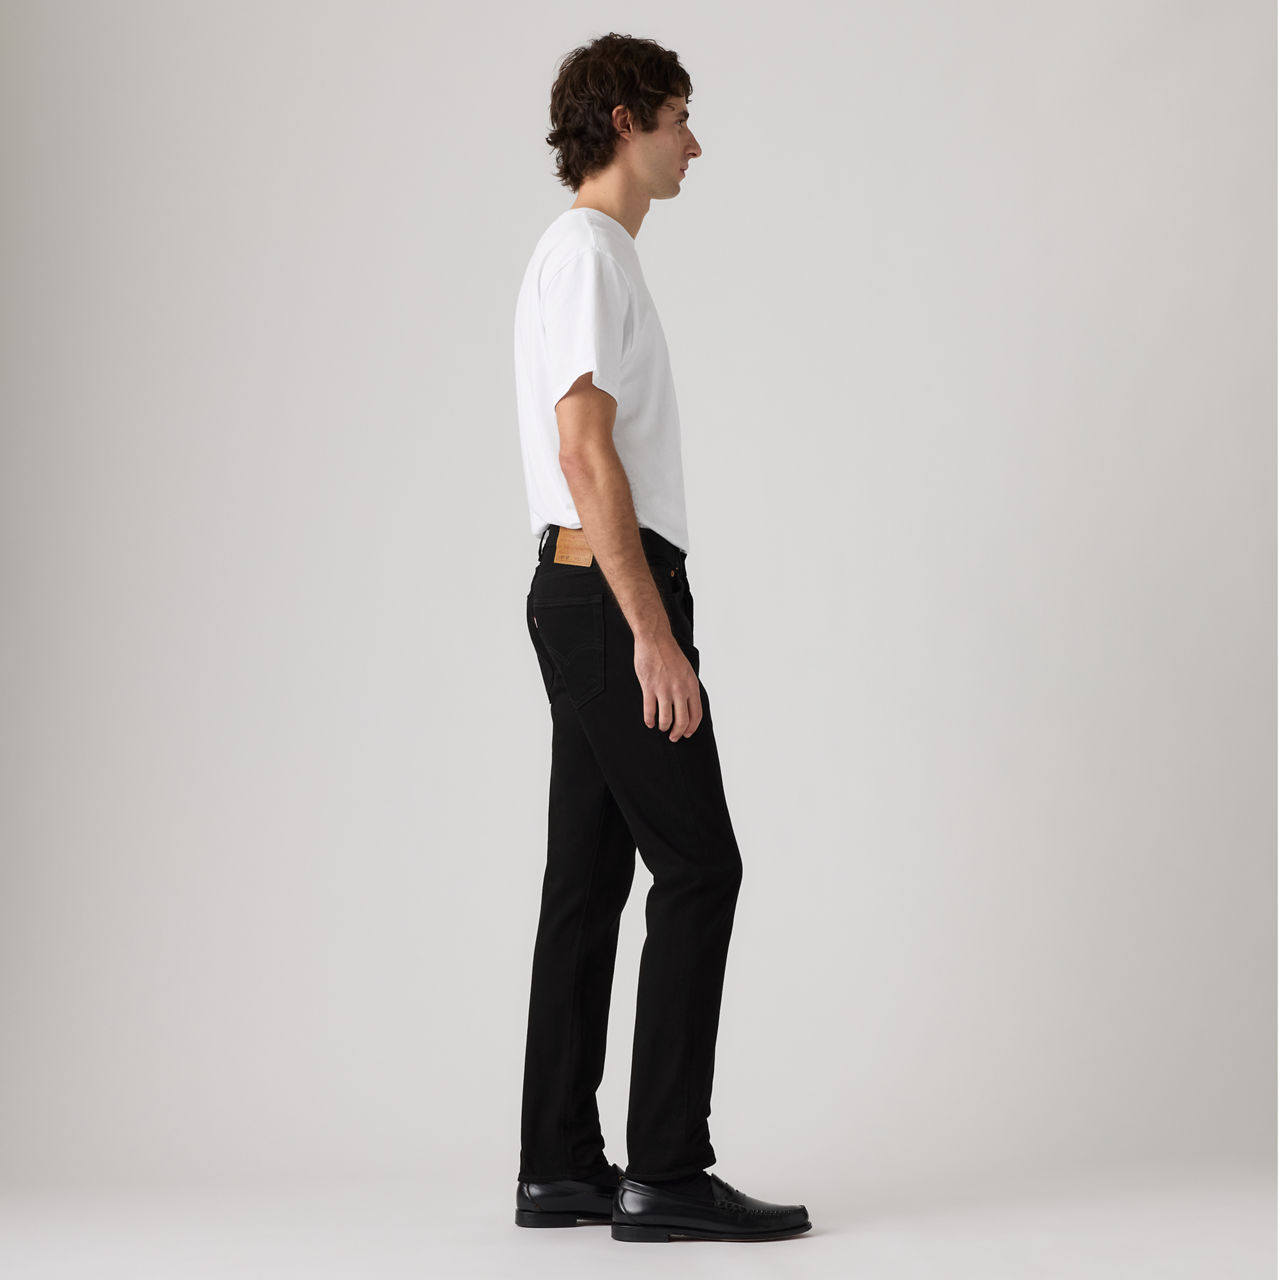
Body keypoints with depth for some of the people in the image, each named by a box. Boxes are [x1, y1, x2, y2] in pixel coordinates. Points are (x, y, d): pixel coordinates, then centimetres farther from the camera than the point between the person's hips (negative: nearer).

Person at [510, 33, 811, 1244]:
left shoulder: (585, 256, 22)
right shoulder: (589, 253, -11)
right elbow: (587, 452, -20)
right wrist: (653, 632, -23)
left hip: (586, 598, 10)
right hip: (611, 595, -10)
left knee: (590, 878, 8)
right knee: (698, 869, -9)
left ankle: (560, 1166, 10)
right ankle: (667, 1170, -7)